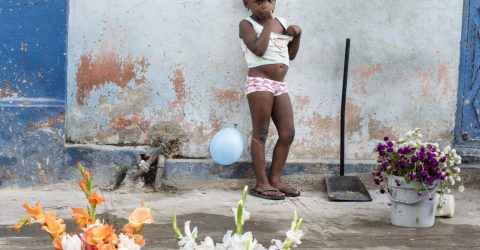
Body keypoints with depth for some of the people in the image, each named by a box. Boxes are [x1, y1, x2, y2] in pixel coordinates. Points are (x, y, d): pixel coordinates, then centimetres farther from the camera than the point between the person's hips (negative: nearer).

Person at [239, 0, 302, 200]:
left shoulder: (281, 22, 17)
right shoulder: (247, 24, -1)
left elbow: (291, 54, 23)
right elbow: (259, 50, -18)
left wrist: (297, 34, 6)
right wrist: (268, 22, -11)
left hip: (280, 85, 7)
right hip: (259, 83, -7)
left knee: (288, 133, 4)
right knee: (260, 133, -4)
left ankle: (275, 179, 12)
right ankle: (262, 183, -1)